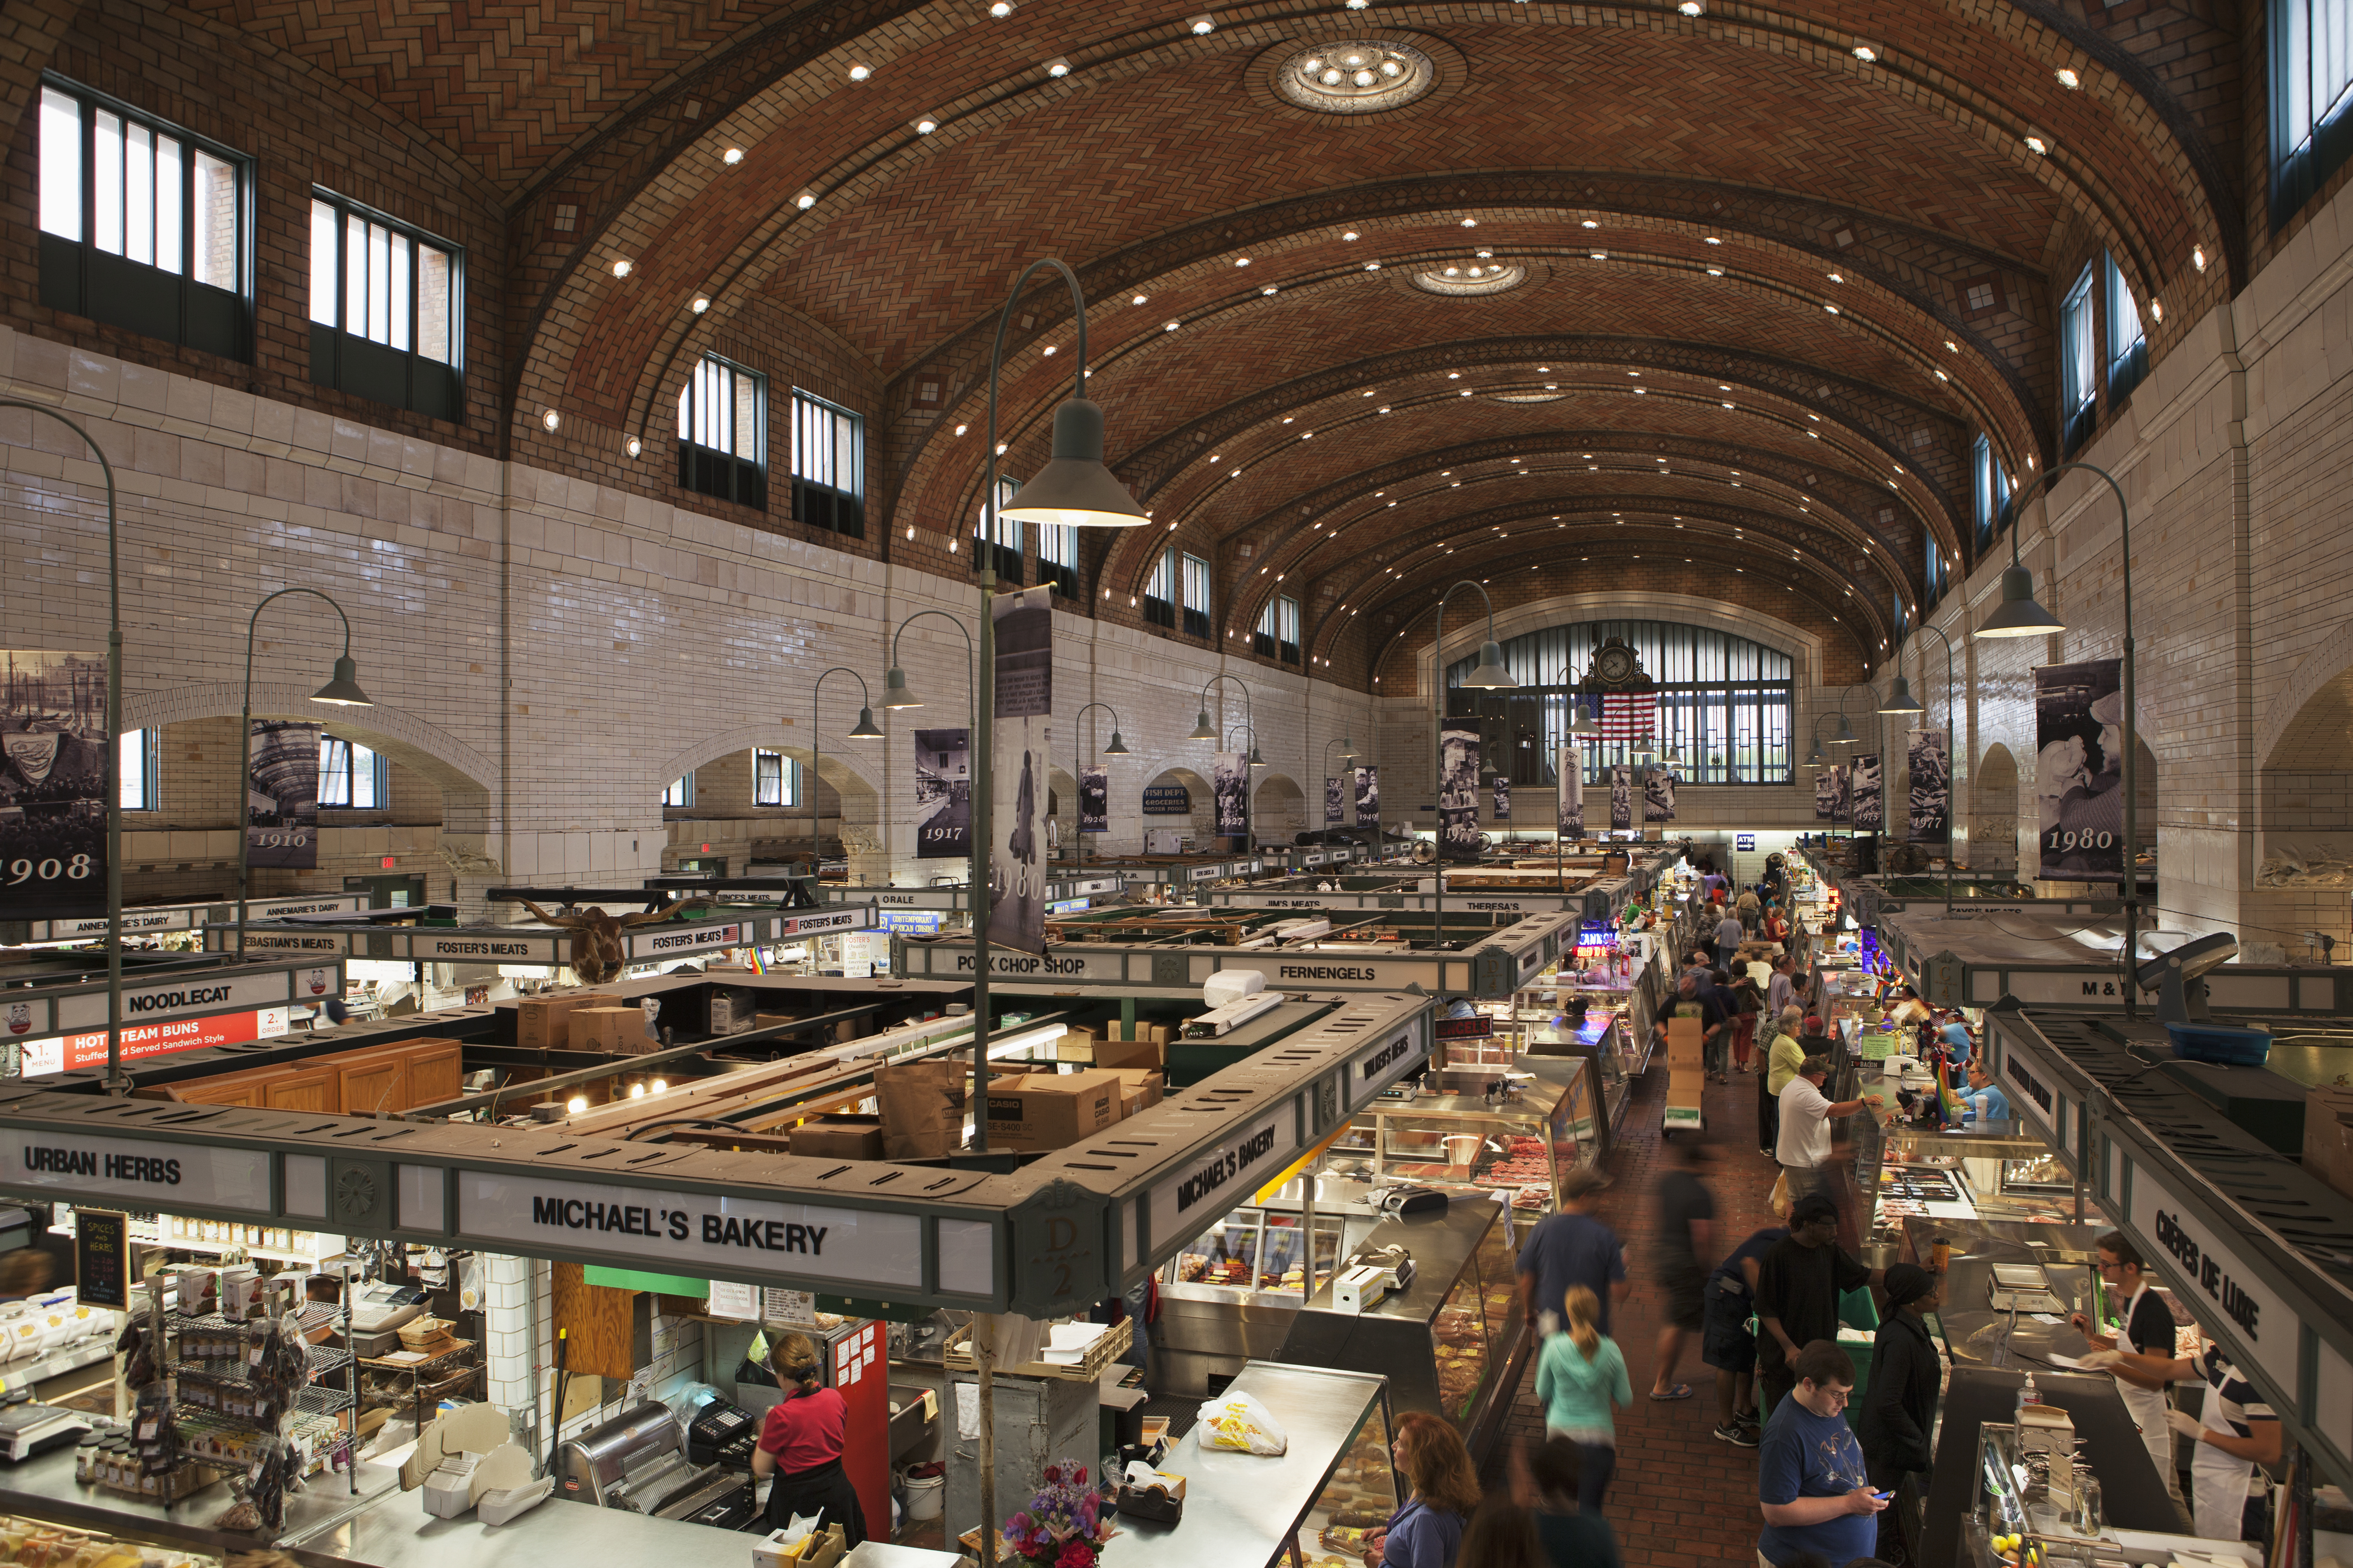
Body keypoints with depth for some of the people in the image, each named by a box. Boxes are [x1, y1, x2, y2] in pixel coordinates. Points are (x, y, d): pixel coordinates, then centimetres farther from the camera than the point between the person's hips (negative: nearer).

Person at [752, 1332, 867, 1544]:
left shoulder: (781, 1416, -22)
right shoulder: (835, 1398, -6)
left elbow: (761, 1470, -10)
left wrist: (764, 1432, 7)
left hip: (797, 1502, -5)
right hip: (838, 1491, 5)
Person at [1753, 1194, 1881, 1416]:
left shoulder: (1828, 1251, 0)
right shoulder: (1779, 1255, -20)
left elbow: (1861, 1276, 17)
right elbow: (1765, 1310, -15)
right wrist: (1789, 1347, -22)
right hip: (1784, 1356, -6)